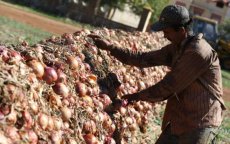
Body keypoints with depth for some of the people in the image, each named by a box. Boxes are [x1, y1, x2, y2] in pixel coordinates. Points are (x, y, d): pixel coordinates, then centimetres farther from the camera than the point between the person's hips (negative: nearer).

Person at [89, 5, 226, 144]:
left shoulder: (198, 53, -23)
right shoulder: (177, 48, 6)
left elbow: (168, 86, -20)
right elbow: (146, 58, 5)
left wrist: (137, 96, -8)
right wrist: (110, 47, 1)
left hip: (199, 124, -8)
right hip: (180, 121, 8)